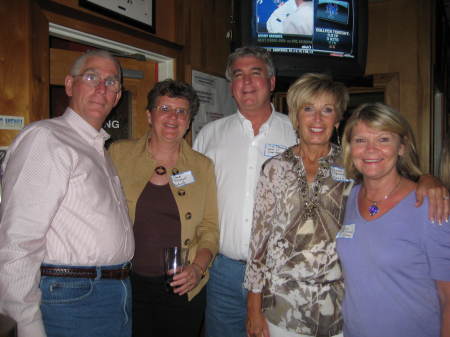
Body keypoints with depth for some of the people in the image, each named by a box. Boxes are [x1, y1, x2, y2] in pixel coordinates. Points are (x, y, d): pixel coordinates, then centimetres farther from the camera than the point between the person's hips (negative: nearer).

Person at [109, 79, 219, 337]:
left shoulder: (202, 166, 2)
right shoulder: (119, 153, 0)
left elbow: (210, 228, 4)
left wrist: (198, 268, -11)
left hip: (182, 288, 1)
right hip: (128, 286, 0)